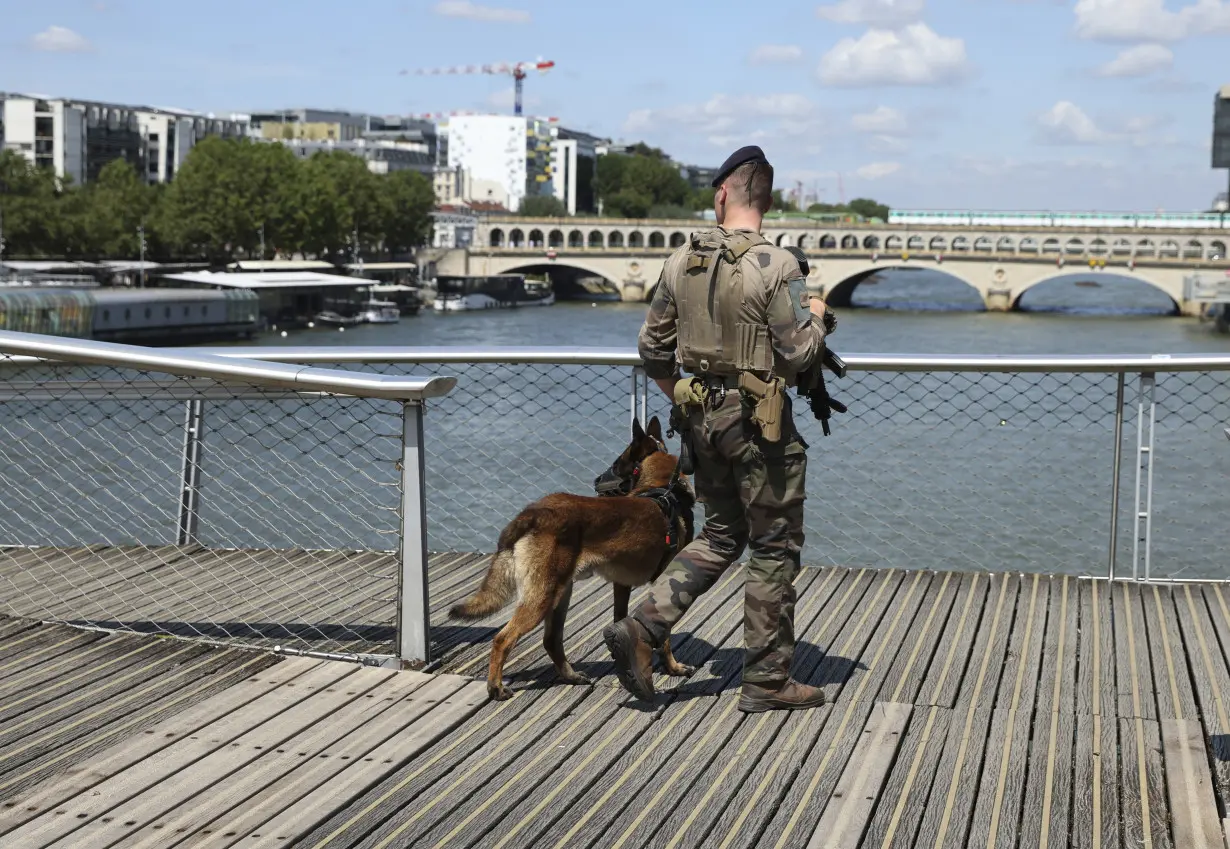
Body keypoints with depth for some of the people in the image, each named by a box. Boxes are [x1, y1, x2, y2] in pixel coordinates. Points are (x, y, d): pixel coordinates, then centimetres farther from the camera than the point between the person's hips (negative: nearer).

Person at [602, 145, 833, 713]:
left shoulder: (681, 262, 3)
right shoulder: (776, 266, -15)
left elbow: (652, 347, 9)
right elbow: (799, 354, -16)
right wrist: (816, 319, 5)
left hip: (702, 417, 6)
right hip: (760, 423, -6)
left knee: (720, 536, 20)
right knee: (774, 548, 5)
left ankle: (641, 628, 6)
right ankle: (766, 681, 11)